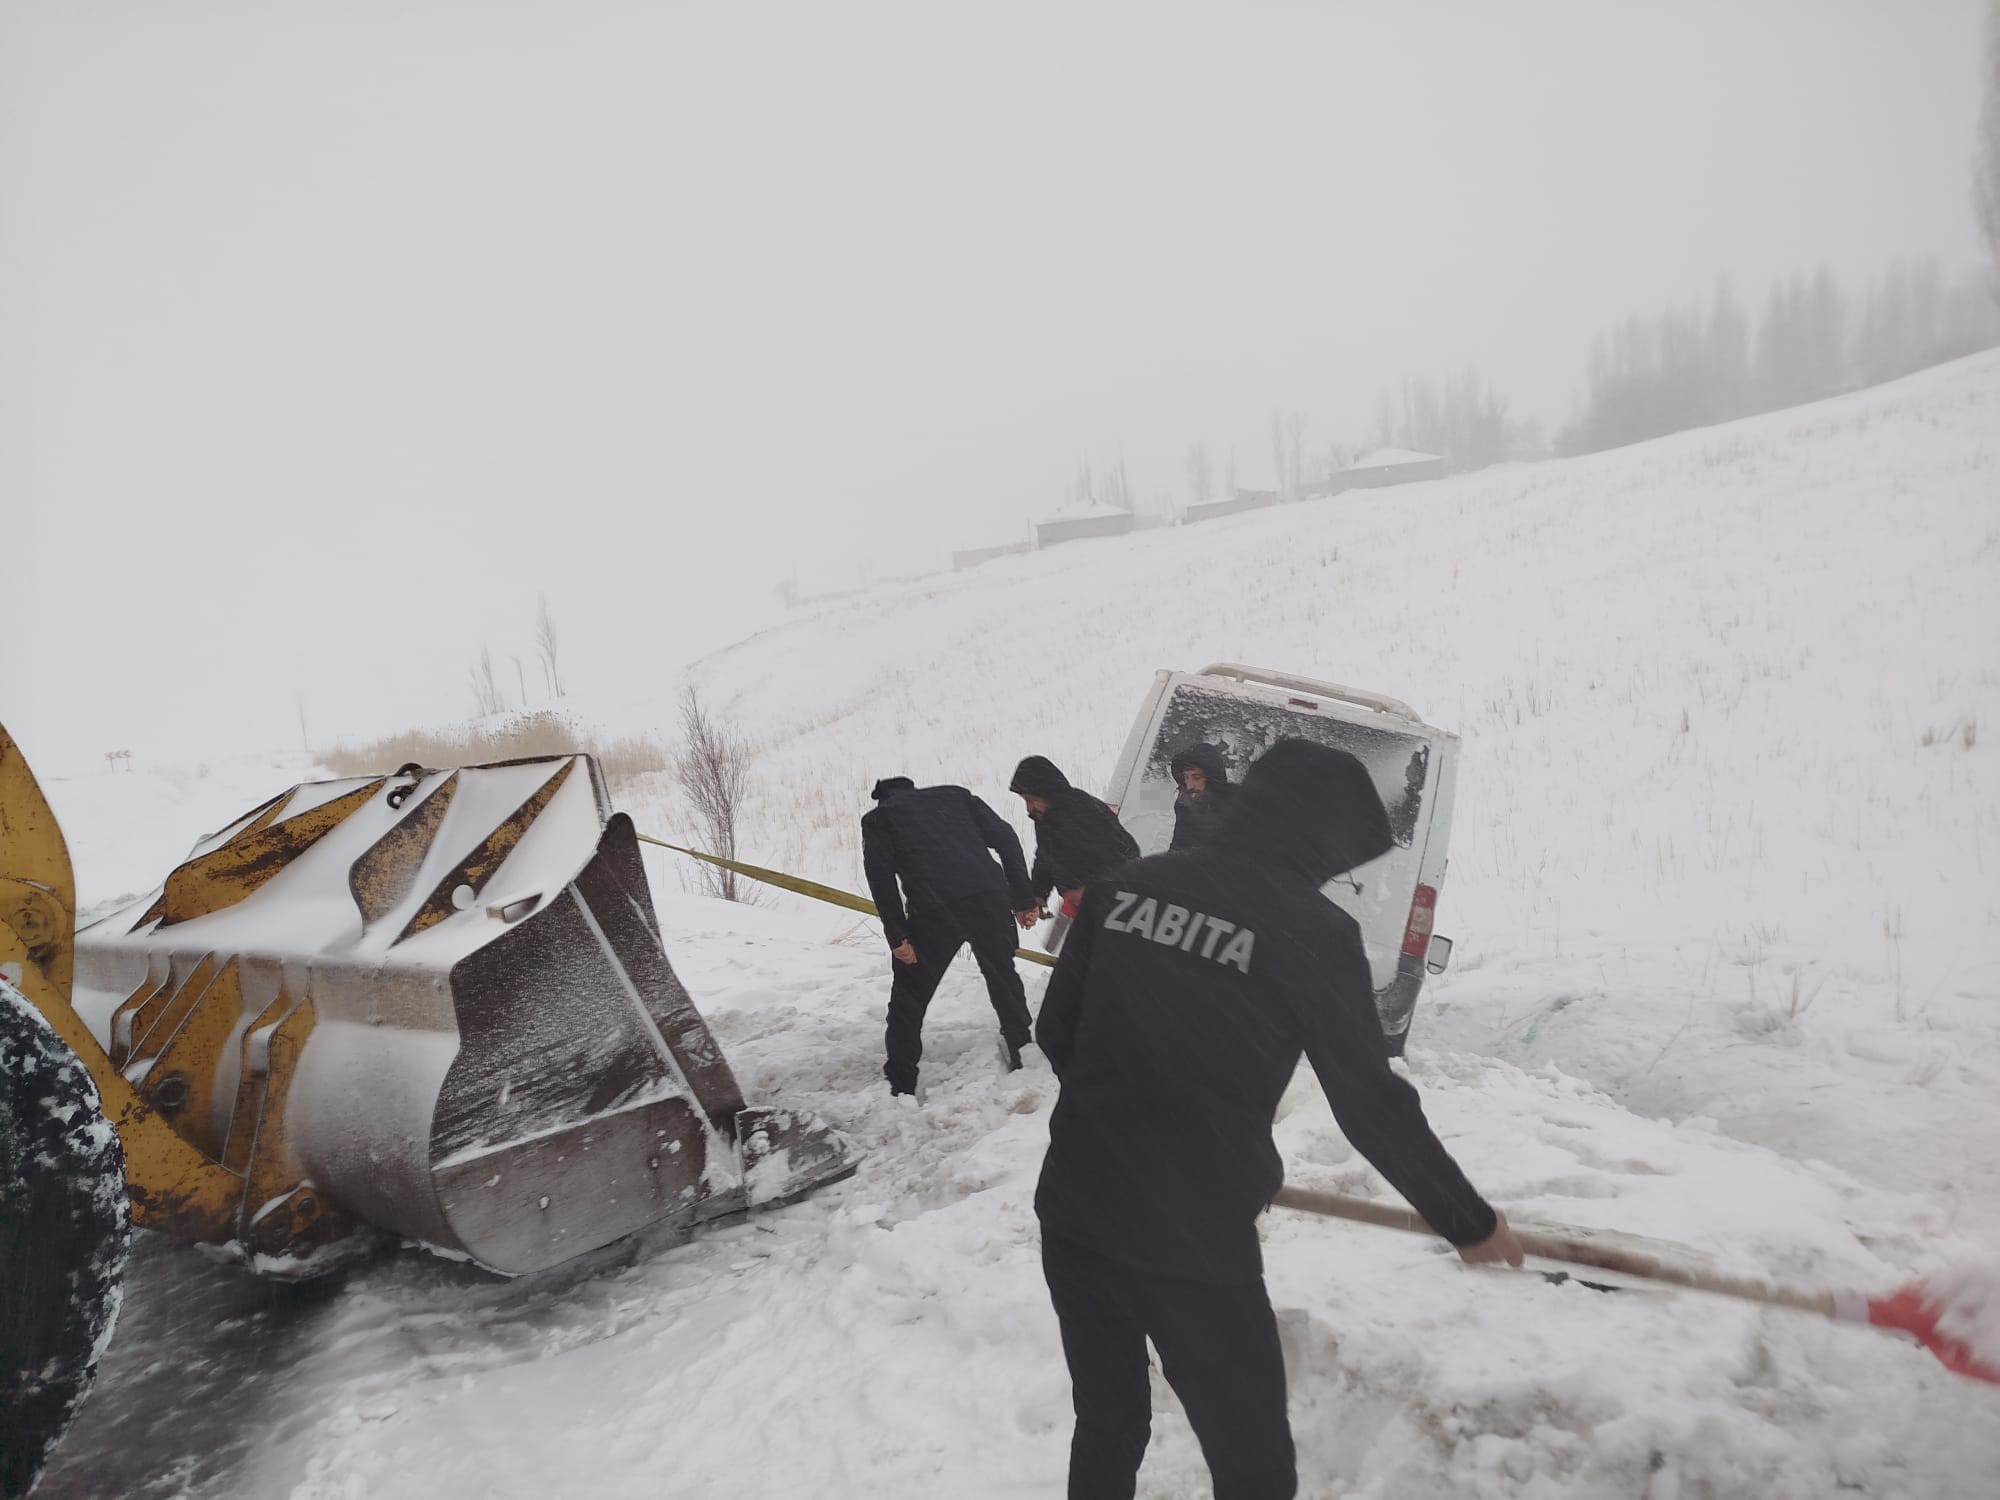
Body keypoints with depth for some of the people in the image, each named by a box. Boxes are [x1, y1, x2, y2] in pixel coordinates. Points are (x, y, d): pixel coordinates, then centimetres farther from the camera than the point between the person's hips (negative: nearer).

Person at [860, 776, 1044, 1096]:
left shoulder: (877, 817, 19)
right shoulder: (955, 795, 26)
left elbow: (880, 875, 1)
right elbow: (1005, 838, 14)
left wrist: (896, 936, -1)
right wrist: (1023, 899, 14)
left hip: (933, 909, -3)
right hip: (990, 896, 3)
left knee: (908, 999, 13)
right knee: (1003, 976, 27)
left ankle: (901, 1088, 16)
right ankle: (1021, 1053, 41)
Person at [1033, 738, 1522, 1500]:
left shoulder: (1125, 885, 2)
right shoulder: (1315, 930, -10)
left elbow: (1056, 1032, 9)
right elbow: (1371, 1104, -5)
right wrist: (1468, 1220, 10)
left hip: (1073, 1213, 5)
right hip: (1194, 1243, -5)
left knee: (1107, 1430, 25)